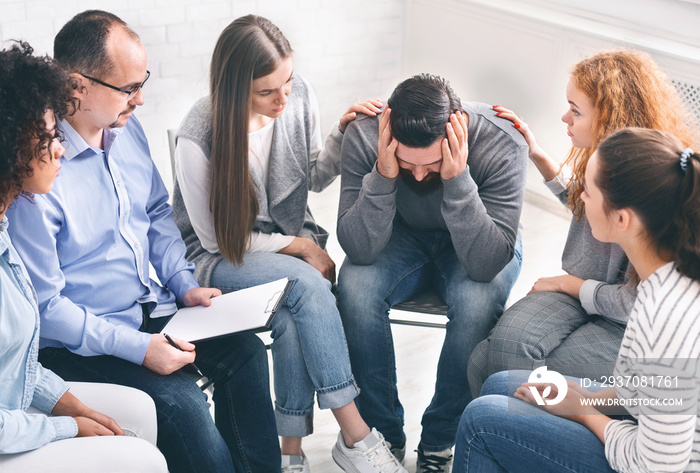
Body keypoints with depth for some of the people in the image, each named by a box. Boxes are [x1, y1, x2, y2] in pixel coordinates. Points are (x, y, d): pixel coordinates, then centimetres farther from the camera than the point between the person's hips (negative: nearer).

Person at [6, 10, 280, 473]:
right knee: (179, 400, -25)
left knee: (246, 351, -8)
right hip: (80, 341, -7)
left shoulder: (128, 128, 1)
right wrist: (136, 347, -23)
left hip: (151, 308, 7)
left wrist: (184, 284, 2)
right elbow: (44, 305, -21)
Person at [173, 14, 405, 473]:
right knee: (308, 283, -34)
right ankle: (355, 435, -25)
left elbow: (316, 178, 9)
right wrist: (300, 247, -13)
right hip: (223, 258, -4)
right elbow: (215, 238, -12)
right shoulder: (200, 137, -22)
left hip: (293, 238, 4)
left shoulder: (300, 95, -7)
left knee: (293, 318, -30)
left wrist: (343, 133, -9)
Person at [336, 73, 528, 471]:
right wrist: (383, 175, -42)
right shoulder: (364, 136, -27)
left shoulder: (503, 145, -32)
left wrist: (458, 179, -46)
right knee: (355, 286, -29)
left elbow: (488, 263, -36)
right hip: (404, 235, 2)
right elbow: (359, 250, -28)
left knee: (478, 301, -34)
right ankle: (384, 432, -8)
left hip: (478, 243, -1)